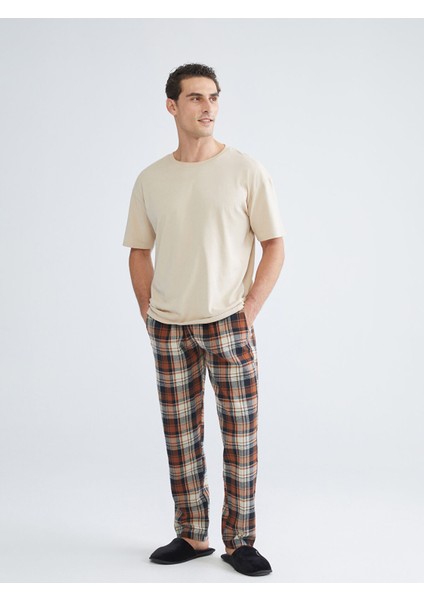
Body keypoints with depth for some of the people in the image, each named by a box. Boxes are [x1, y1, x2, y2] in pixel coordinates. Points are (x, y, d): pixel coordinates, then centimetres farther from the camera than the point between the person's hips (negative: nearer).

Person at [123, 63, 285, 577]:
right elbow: (139, 252, 13)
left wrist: (248, 312, -7)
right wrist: (148, 315, 4)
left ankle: (239, 542, 13)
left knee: (241, 434, 1)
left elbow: (274, 246, -1)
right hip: (168, 328, 3)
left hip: (228, 324, -2)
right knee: (180, 437, 9)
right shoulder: (151, 180, 6)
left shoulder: (245, 171, -2)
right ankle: (192, 536, 22)